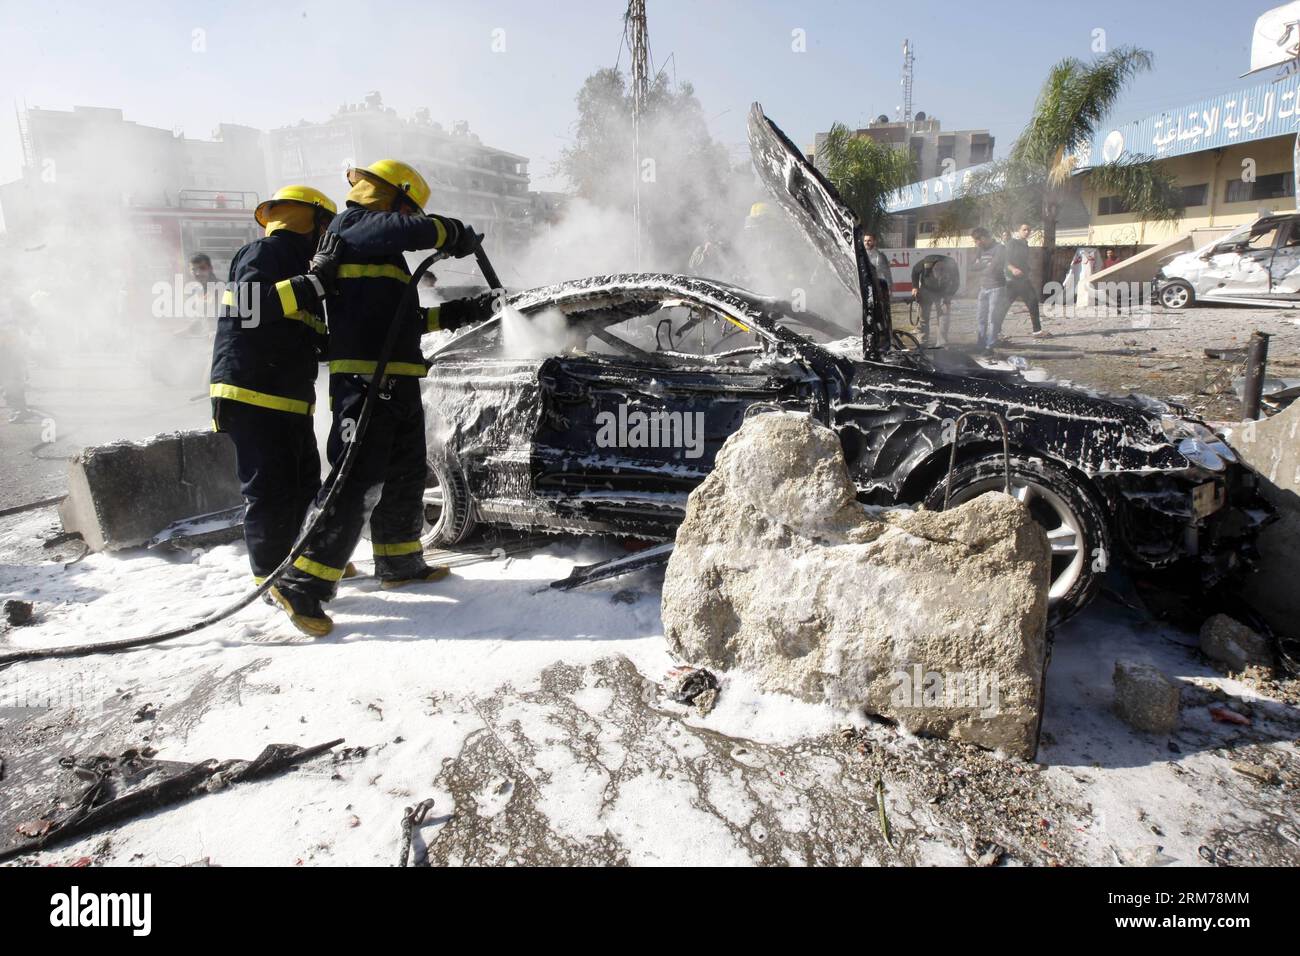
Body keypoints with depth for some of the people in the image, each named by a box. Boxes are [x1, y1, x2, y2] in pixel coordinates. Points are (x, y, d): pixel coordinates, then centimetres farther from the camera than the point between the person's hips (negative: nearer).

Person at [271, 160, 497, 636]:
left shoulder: (379, 250, 26)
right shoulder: (354, 226, -3)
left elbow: (397, 319, 26)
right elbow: (419, 231, -20)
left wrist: (457, 313, 23)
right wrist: (458, 236, -1)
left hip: (397, 382, 10)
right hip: (365, 379, -10)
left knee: (405, 475, 17)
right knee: (361, 481, -14)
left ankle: (400, 563, 32)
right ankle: (303, 586, -9)